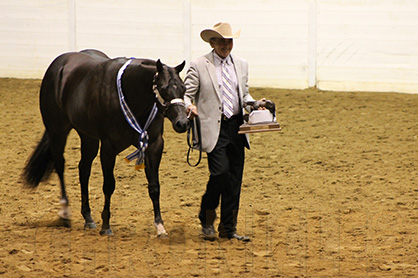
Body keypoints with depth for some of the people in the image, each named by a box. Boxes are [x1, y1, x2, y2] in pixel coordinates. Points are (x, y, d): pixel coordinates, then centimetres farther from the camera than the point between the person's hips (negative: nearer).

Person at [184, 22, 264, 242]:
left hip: (237, 127, 5)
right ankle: (207, 219, 6)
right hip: (214, 128, -5)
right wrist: (189, 106, -24)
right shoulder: (199, 66, -1)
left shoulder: (241, 65, 14)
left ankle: (228, 229, 14)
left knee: (235, 179, 5)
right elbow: (186, 93, -2)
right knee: (220, 172, -17)